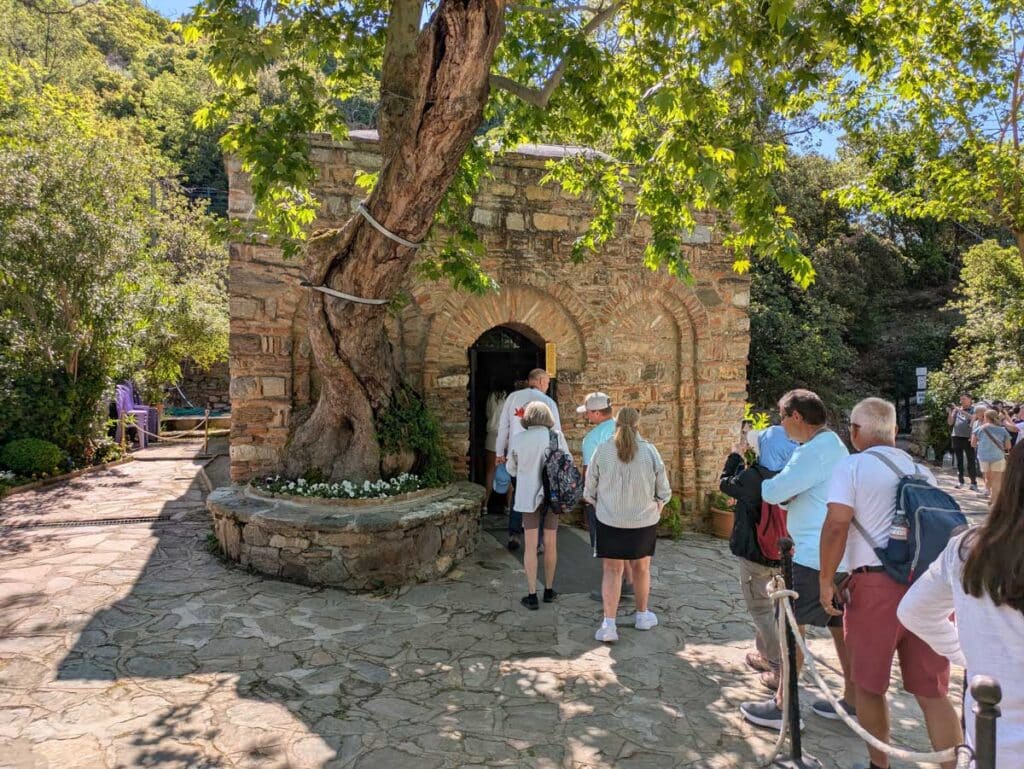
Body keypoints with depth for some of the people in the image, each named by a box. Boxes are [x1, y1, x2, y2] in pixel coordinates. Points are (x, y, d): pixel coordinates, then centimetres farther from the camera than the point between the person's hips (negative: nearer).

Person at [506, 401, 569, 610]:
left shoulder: (517, 439, -6)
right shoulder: (556, 435, -8)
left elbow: (511, 469, 6)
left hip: (529, 496, -1)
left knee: (531, 545, 5)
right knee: (550, 543, 14)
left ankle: (532, 595, 5)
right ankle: (549, 590, 25)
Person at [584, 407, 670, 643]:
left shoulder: (602, 451, -9)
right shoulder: (650, 451, -9)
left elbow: (589, 490, -1)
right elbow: (663, 491, -1)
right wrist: (656, 509, 18)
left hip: (610, 521, -1)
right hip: (645, 520, 1)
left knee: (612, 570, 7)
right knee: (641, 568, 19)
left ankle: (609, 624, -1)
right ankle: (642, 615, 36)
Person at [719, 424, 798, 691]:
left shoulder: (753, 476, -22)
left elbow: (725, 484, -4)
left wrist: (736, 455, 9)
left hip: (754, 554, -6)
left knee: (761, 609, 5)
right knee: (765, 604, 23)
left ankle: (781, 670, 4)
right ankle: (765, 655, 37)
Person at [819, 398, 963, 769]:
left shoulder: (852, 467, -4)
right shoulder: (921, 470, 14)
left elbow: (837, 524, -15)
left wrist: (826, 579, -7)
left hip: (875, 585, -5)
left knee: (869, 686, 13)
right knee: (933, 692, 12)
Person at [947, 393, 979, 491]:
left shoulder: (973, 409, 5)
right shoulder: (957, 409, 12)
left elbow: (973, 418, -15)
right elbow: (951, 423, 9)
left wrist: (961, 411, -20)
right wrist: (950, 413, -7)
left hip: (968, 438, -3)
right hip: (956, 436, 3)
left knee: (971, 460, -4)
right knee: (959, 460, 7)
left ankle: (973, 482, -2)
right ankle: (960, 481, 14)